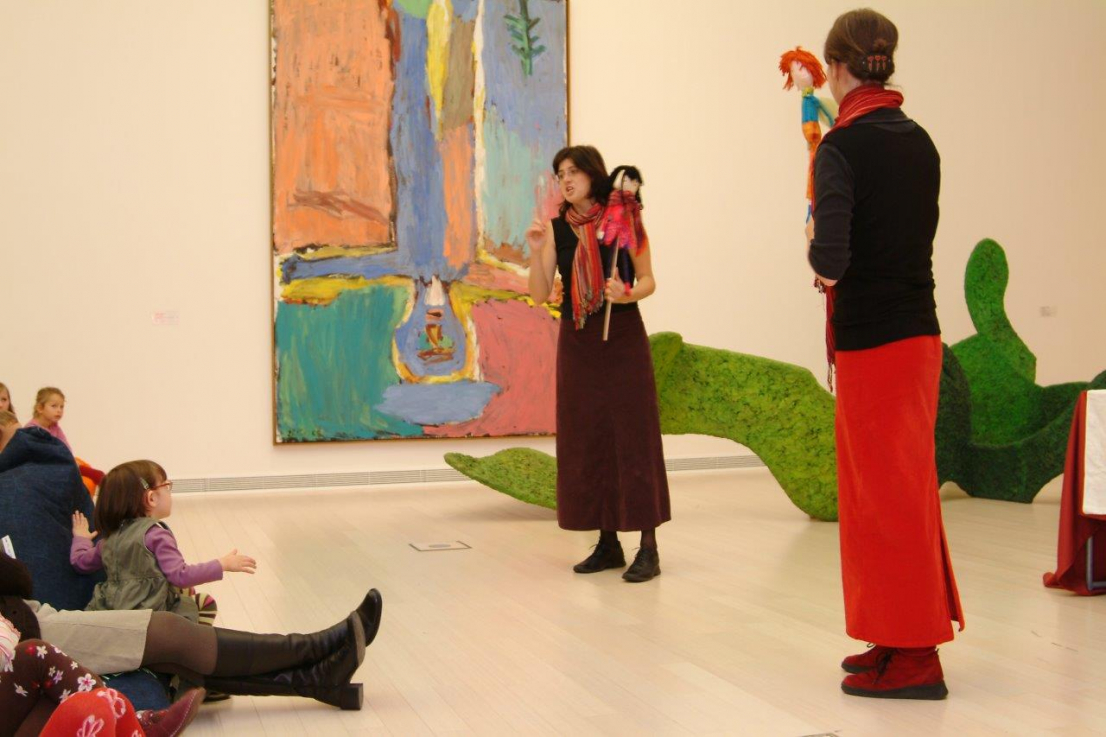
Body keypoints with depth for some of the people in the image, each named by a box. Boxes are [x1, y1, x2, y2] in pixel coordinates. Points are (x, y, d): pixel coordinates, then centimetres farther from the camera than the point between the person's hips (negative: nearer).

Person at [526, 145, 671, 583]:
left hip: (622, 338, -4)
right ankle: (608, 543, 15)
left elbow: (647, 280, 1)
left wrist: (628, 294, -19)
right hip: (577, 343, 4)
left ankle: (648, 547, 0)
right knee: (587, 440, 5)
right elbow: (540, 295, 1)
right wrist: (535, 251, -12)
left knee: (633, 436, -4)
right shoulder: (556, 229, 5)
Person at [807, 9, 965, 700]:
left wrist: (813, 247, -2)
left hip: (871, 340, -8)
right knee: (904, 487, 15)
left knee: (889, 493, -1)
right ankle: (901, 637, 25)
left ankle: (914, 657, 6)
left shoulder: (842, 146, -14)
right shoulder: (920, 141, 9)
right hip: (919, 331, 8)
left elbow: (831, 257, -23)